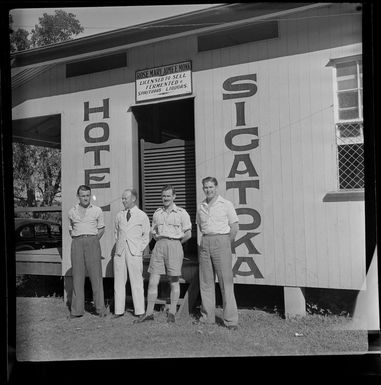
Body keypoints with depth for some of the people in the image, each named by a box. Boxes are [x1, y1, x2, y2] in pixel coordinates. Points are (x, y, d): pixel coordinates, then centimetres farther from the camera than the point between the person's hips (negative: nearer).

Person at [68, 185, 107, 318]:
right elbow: (70, 229, 20)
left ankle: (100, 308, 1)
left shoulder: (97, 210, 8)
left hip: (92, 241, -1)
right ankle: (77, 310, 8)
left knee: (96, 275, -4)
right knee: (77, 276, 2)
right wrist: (78, 240, 6)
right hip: (77, 243, 2)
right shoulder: (72, 211, 12)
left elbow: (101, 228, 13)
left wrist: (93, 241, 2)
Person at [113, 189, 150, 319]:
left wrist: (140, 249, 0)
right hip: (120, 251, 4)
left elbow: (146, 235, 8)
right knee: (119, 281, 5)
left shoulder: (142, 216, 3)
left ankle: (140, 311, 6)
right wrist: (119, 243, 11)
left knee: (137, 282, -2)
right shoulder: (119, 215, 12)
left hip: (135, 252, -3)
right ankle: (119, 310, 14)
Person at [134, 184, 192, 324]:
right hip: (159, 246, 4)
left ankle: (172, 313, 15)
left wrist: (175, 243, 3)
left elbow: (188, 234, -1)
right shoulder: (157, 213, 14)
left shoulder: (181, 213, 1)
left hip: (174, 245, -3)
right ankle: (149, 313, 7)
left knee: (174, 281, 4)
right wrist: (159, 241, 9)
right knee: (153, 281, 0)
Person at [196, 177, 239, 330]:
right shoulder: (201, 207, 12)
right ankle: (207, 317, 17)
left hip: (221, 240, -5)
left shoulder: (226, 204, 0)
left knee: (226, 281, -7)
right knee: (205, 282, 7)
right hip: (205, 243, 5)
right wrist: (206, 240, 13)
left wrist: (226, 244, 0)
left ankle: (231, 320, -3)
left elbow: (234, 226, 0)